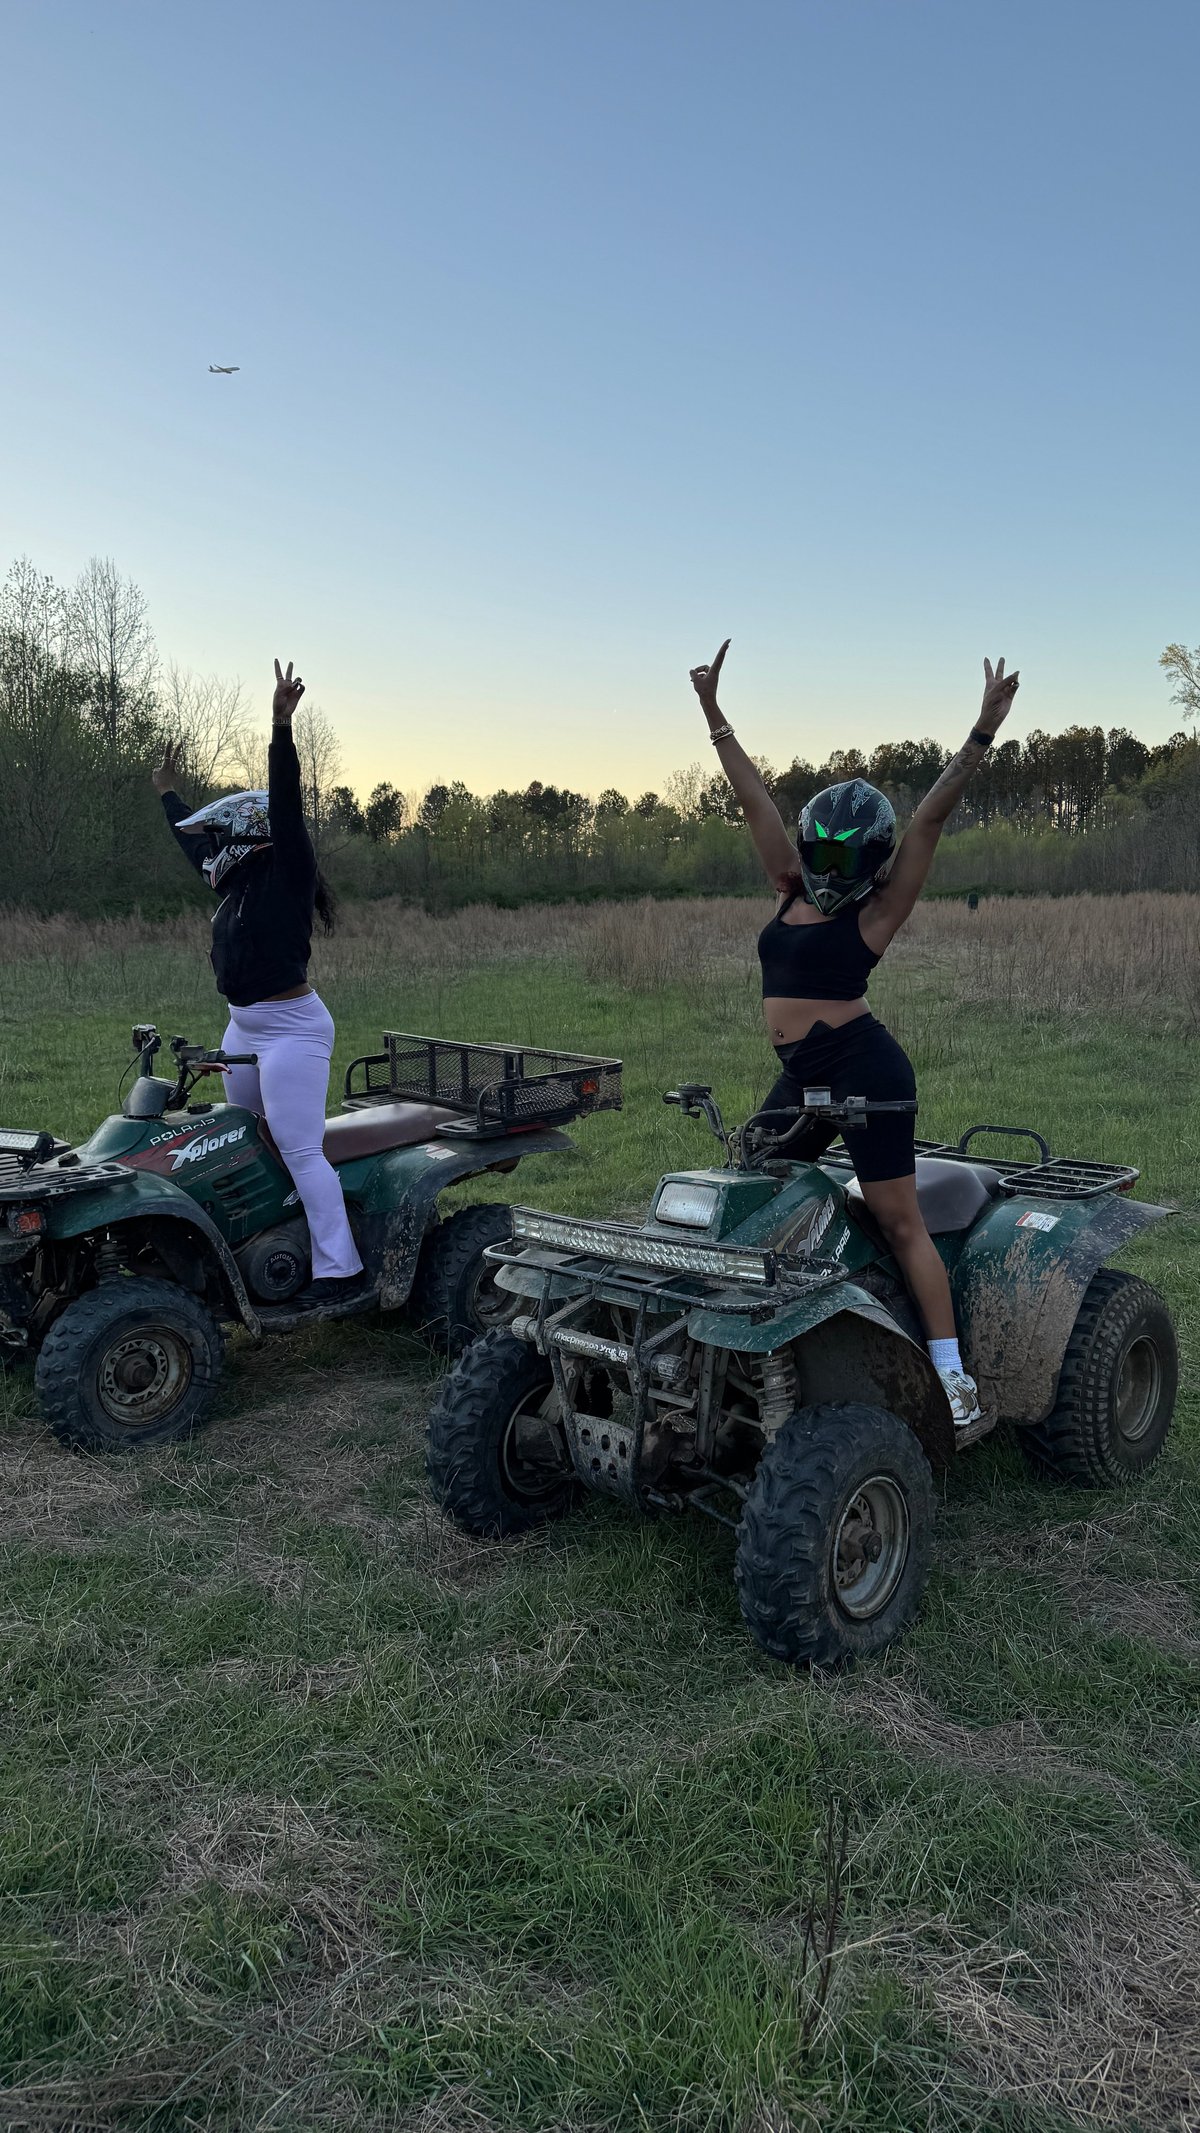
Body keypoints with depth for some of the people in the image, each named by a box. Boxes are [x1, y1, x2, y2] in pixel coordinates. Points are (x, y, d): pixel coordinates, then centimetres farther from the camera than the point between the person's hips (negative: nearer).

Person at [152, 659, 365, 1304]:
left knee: (299, 1150, -12)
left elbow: (286, 805, -24)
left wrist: (281, 726, -33)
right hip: (245, 1027, 10)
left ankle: (339, 1269, -10)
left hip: (291, 1028, -10)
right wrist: (167, 794, 40)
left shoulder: (286, 873, -11)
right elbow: (196, 839, 28)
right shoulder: (238, 880, 11)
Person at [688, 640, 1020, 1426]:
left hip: (863, 1067, -7)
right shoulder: (794, 888, 12)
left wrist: (983, 732, -22)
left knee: (900, 1221, -6)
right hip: (802, 1076, 7)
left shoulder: (877, 910, -5)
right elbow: (755, 798, 12)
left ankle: (954, 1375, 0)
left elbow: (932, 818, -14)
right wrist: (713, 712, 13)